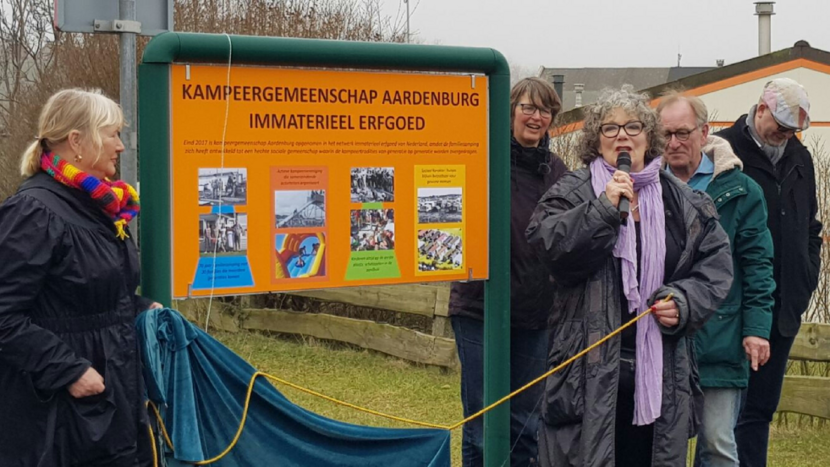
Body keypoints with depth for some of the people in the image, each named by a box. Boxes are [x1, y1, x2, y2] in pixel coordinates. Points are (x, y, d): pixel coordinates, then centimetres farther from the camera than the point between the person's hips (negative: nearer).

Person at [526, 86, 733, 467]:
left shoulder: (682, 201, 10)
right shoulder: (571, 192, 0)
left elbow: (715, 262, 12)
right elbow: (548, 245, -14)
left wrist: (685, 301, -5)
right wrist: (603, 209, -21)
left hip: (660, 368, 3)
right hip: (590, 367, -3)